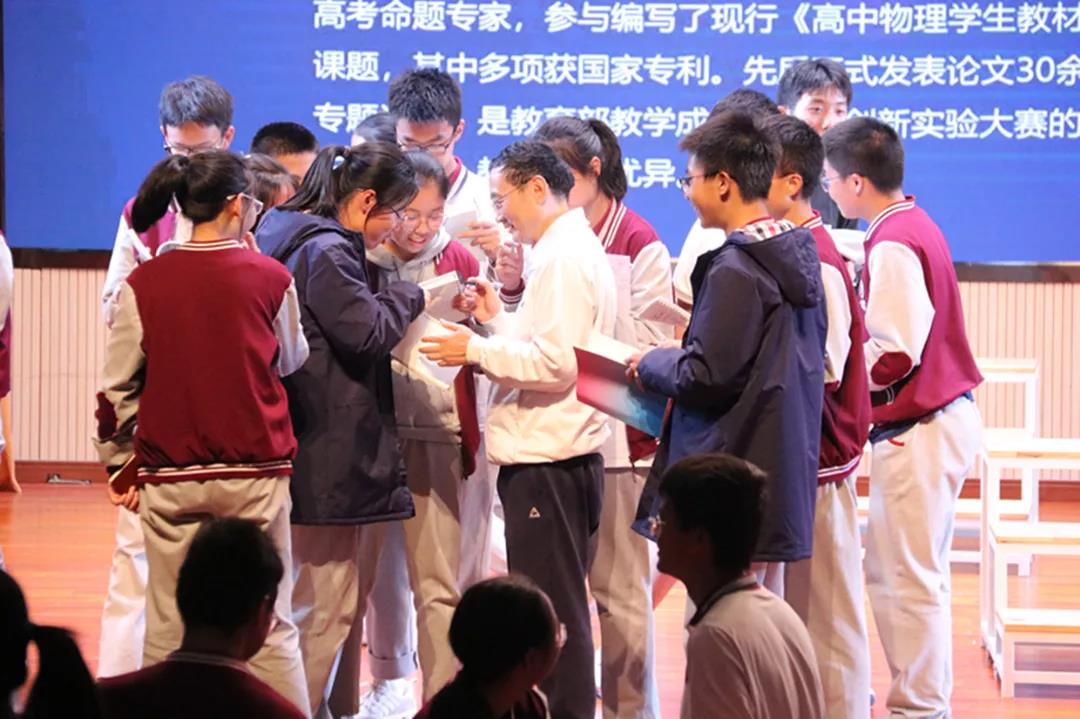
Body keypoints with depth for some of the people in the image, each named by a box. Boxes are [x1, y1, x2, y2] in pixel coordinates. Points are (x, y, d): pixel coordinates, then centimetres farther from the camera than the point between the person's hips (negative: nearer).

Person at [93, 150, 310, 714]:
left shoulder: (143, 284, -3)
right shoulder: (270, 278, -5)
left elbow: (117, 387, 1)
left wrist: (118, 461, 13)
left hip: (169, 476, 1)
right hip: (255, 474, -1)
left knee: (168, 627, 6)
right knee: (270, 625, 4)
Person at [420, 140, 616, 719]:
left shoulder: (564, 257, -15)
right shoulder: (573, 249, 17)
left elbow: (557, 362, -22)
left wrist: (477, 350, -13)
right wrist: (498, 319, 12)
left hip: (547, 461, -11)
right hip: (556, 454, 11)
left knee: (552, 612, -6)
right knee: (559, 610, 14)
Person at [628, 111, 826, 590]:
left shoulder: (734, 271, -17)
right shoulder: (796, 257, 11)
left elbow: (704, 377, -18)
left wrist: (649, 366, 1)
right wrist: (680, 352, 18)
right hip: (782, 477, 10)